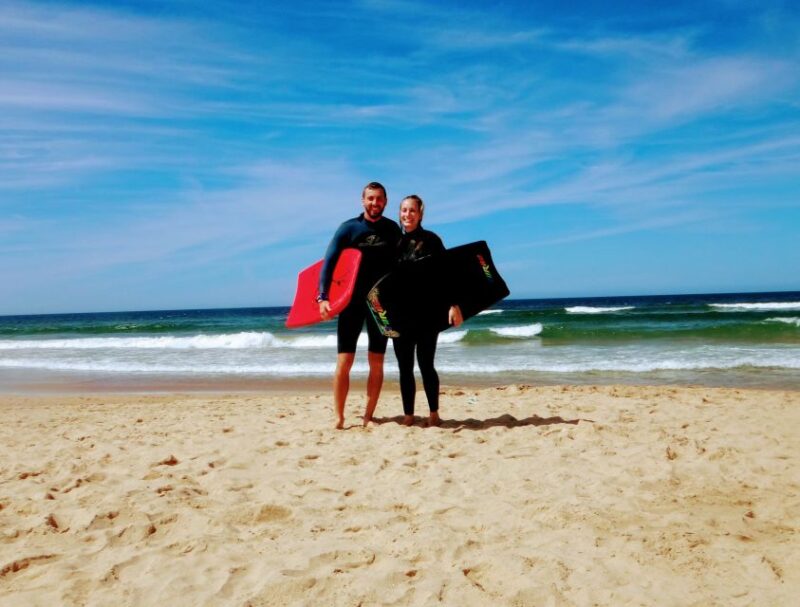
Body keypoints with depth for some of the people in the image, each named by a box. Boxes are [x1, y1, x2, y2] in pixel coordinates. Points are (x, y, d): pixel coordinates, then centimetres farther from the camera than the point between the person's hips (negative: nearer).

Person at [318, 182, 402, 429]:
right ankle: (339, 417, 3)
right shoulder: (349, 228, -6)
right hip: (353, 302, -2)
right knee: (344, 361, -5)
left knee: (377, 362, 4)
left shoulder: (392, 230, 2)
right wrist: (323, 297, -22)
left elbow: (399, 264, 10)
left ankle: (368, 416, 13)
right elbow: (329, 262, -11)